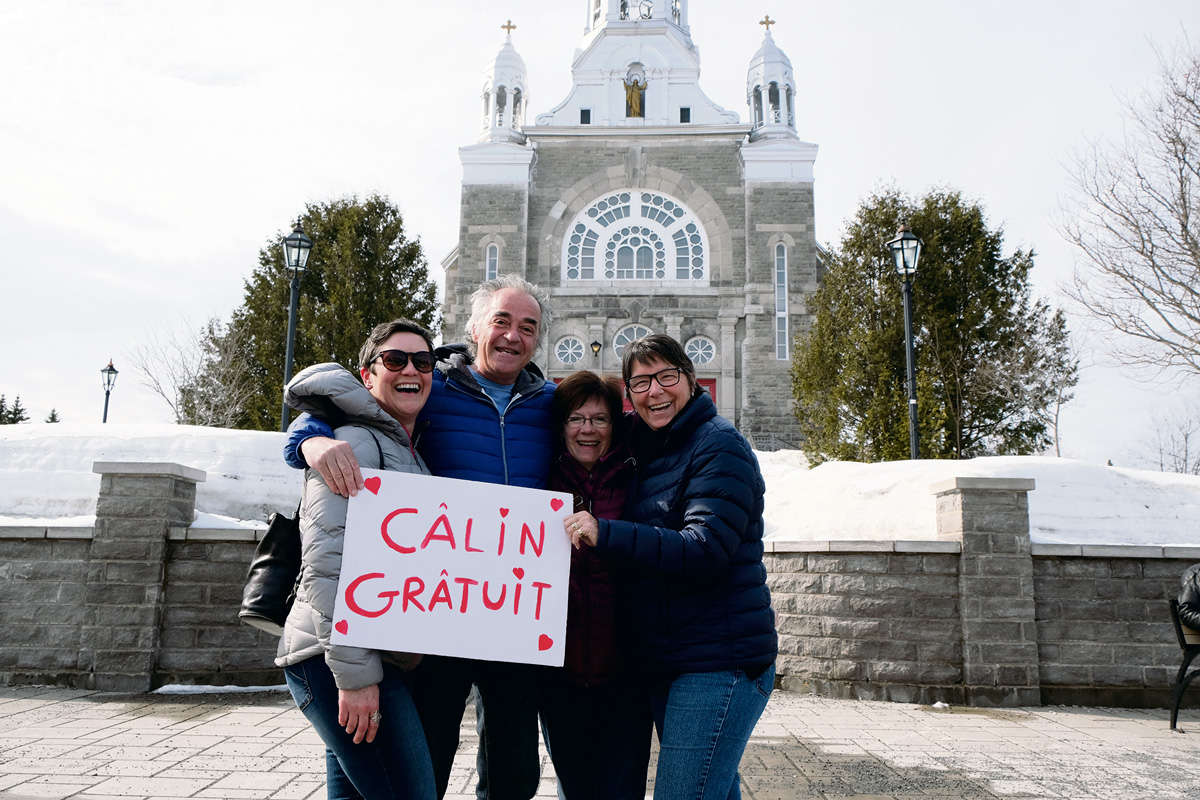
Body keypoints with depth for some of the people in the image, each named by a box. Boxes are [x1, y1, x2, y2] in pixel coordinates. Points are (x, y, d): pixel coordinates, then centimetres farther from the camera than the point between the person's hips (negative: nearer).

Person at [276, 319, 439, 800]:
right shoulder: (354, 444, -8)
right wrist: (355, 671, -19)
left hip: (380, 658, 9)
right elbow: (327, 562, -17)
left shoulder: (412, 457, 20)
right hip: (337, 655, -9)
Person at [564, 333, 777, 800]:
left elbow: (705, 549, -23)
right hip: (665, 664, 9)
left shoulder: (718, 446, -11)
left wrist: (605, 534, -28)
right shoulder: (650, 454, 16)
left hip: (718, 663, -9)